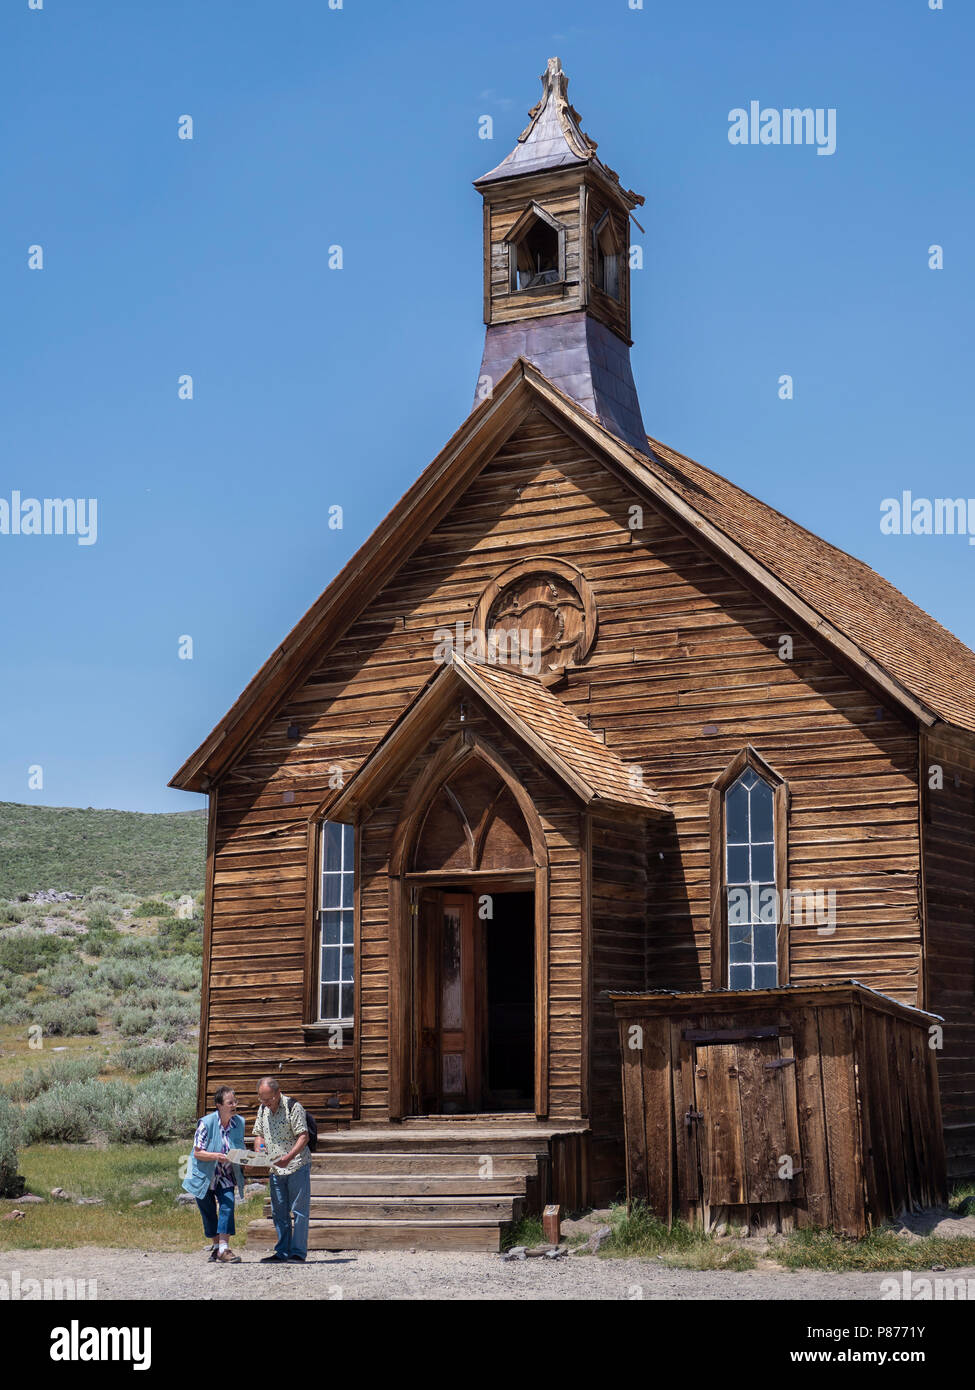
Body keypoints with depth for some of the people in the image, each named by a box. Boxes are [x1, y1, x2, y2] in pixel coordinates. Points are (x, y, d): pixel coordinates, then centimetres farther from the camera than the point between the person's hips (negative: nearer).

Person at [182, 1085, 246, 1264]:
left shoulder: (239, 1122, -5)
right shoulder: (206, 1123, -19)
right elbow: (197, 1153, -17)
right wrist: (216, 1156, -33)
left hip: (225, 1176, 3)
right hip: (204, 1175, -3)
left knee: (228, 1205, -17)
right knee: (209, 1212, 5)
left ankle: (224, 1249, -19)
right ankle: (215, 1246, 23)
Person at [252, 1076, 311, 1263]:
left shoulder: (293, 1107, -13)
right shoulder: (262, 1109, 8)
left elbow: (303, 1136, -17)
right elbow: (259, 1134, 17)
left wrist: (289, 1157, -30)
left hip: (297, 1165, -6)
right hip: (275, 1168, 7)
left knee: (299, 1211, -4)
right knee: (279, 1212, 8)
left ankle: (298, 1252, 0)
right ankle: (282, 1253, 14)